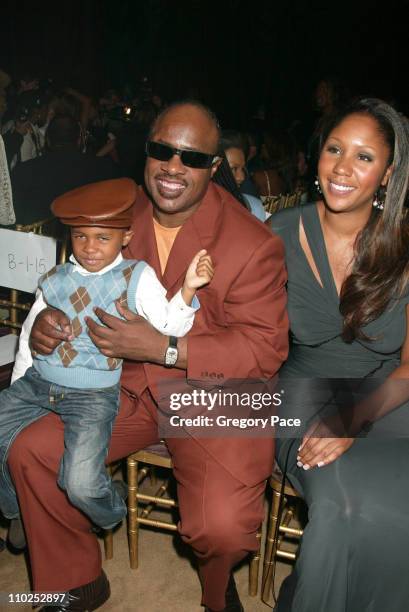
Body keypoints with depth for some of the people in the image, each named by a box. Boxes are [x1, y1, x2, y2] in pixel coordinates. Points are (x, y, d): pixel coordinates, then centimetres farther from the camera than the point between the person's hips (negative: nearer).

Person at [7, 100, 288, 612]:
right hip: (127, 386, 5)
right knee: (29, 453, -4)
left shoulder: (253, 244, -16)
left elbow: (265, 349, -17)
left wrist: (161, 347, -25)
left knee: (223, 527, -23)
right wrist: (50, 318, -7)